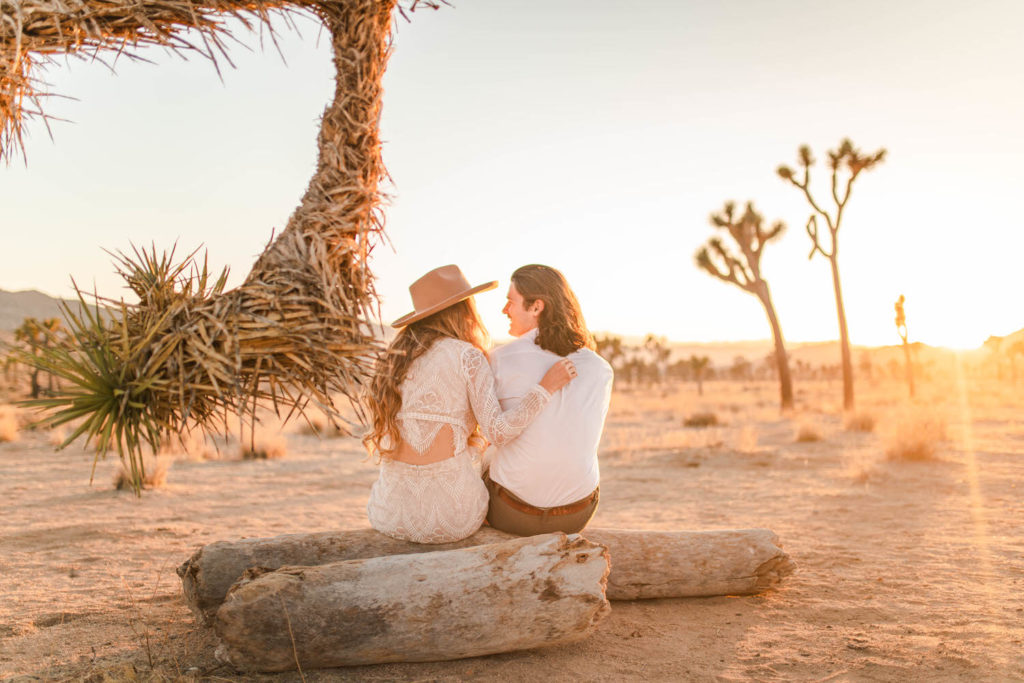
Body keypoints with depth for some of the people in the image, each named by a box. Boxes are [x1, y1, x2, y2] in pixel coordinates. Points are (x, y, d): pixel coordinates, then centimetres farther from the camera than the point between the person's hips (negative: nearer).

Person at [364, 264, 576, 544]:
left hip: (391, 513, 3)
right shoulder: (467, 356, -6)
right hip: (452, 511, -3)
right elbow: (498, 431, -16)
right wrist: (546, 386, -10)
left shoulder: (395, 357, 9)